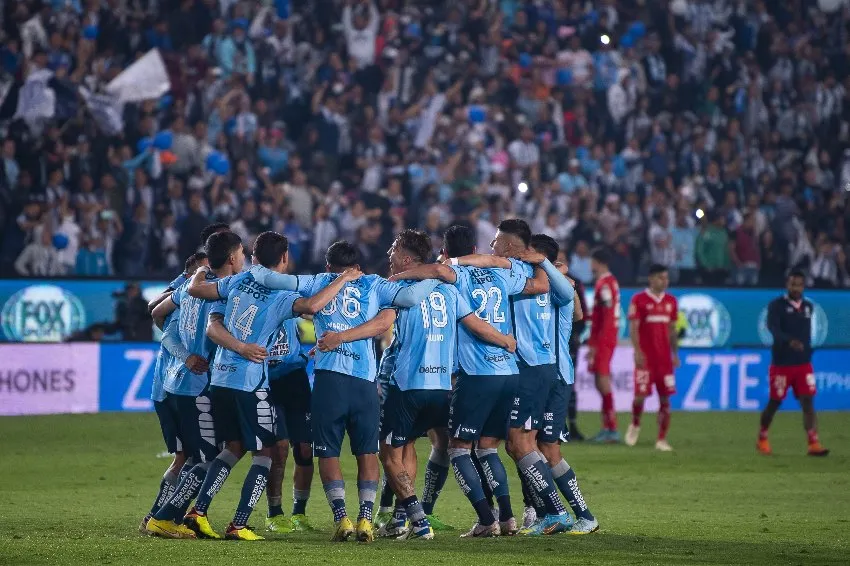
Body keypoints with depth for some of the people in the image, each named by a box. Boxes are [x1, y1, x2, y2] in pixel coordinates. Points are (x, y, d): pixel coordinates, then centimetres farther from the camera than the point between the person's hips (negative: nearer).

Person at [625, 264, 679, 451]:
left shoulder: (671, 301, 11)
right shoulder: (639, 300, -2)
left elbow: (672, 330, 16)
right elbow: (633, 328, -5)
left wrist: (675, 354, 11)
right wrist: (637, 351, -14)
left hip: (665, 357, 4)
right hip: (645, 357, -4)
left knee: (665, 398, -1)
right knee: (641, 395, -6)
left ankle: (662, 439, 3)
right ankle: (635, 425, 23)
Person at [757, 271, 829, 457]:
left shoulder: (808, 307, 9)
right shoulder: (777, 305, -10)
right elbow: (773, 327, -28)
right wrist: (789, 341, -43)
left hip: (804, 363, 4)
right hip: (781, 363, -4)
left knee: (808, 402, -7)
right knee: (774, 403, 5)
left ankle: (813, 443, -13)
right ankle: (762, 438, 26)